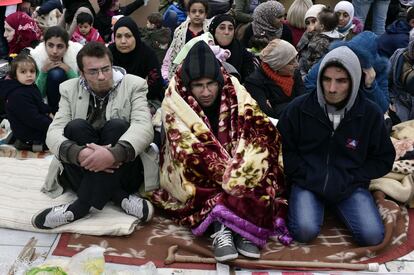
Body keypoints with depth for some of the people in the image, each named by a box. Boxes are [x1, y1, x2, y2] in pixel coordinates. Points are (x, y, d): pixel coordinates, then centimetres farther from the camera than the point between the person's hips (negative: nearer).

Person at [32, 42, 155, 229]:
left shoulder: (134, 85, -2)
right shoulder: (70, 89, 4)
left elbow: (144, 128, -18)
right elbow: (54, 132, -9)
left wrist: (113, 154, -38)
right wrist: (79, 153, -32)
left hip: (121, 170, -1)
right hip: (81, 169, 2)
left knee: (117, 125, -27)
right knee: (76, 126, -24)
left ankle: (82, 206, -30)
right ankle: (120, 198, -25)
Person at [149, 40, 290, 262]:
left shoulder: (234, 93, -8)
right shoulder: (175, 103, -14)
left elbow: (265, 133, -18)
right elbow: (188, 151, -24)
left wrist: (237, 173, -32)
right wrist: (231, 178, -34)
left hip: (234, 165, 2)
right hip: (194, 177, -2)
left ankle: (222, 222, -37)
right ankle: (220, 226, -42)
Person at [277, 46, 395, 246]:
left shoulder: (371, 114, -3)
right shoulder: (298, 108, -5)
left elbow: (384, 158, 6)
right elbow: (282, 149, 4)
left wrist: (350, 179, -6)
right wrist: (308, 176, -9)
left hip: (350, 186, 2)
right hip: (307, 183, -1)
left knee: (372, 236, -18)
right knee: (304, 231, -27)